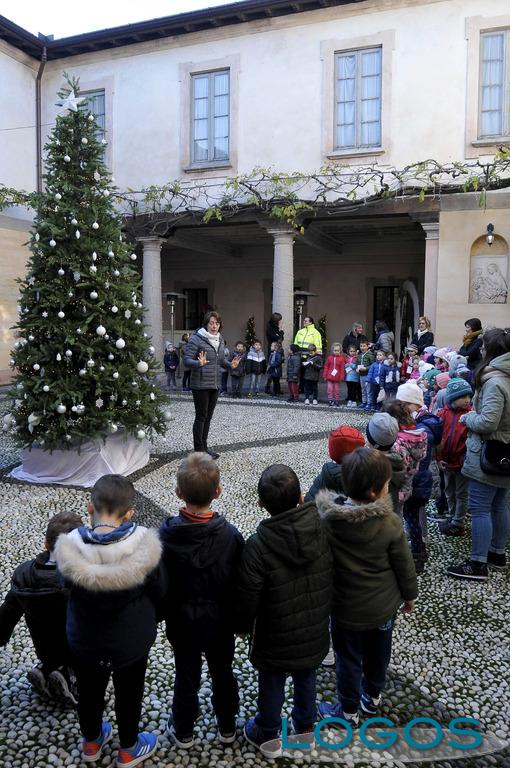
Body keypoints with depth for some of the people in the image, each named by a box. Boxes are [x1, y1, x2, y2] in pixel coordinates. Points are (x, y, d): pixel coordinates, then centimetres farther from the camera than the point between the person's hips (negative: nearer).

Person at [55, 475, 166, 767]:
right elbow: (159, 591, -14)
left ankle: (91, 743, 52)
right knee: (129, 693, 23)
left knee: (89, 690, 27)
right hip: (132, 639, -1)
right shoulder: (143, 547, -29)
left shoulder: (71, 550, -26)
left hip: (84, 638, 2)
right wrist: (148, 621, 7)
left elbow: (69, 591, -8)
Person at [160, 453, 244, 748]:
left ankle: (183, 732, 41)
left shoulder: (166, 535, -24)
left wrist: (159, 614, 6)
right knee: (223, 673, 22)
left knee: (187, 676, 21)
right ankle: (227, 727, 43)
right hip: (220, 622, 0)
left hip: (182, 623, 0)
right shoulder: (230, 535, -23)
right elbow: (240, 583, -12)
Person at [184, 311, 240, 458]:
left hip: (215, 384, 7)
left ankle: (204, 447, 24)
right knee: (201, 417, -1)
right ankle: (198, 449, 9)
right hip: (200, 384, -7)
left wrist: (231, 365, 0)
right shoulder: (196, 339, -12)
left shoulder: (220, 339, 10)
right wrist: (199, 363, -34)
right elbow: (187, 360, -15)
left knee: (208, 417, 14)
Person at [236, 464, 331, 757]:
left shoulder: (258, 546, -33)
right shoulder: (322, 529, -21)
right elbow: (331, 579, -4)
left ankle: (267, 736, 47)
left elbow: (247, 598, -21)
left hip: (276, 637, -3)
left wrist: (244, 625, 1)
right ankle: (306, 727, 53)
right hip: (314, 631, 4)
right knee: (307, 677, 29)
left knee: (272, 684, 22)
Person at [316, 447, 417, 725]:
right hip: (384, 606, 2)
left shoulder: (326, 520, -23)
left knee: (349, 660, 19)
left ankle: (348, 712, 39)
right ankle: (373, 696, 50)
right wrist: (409, 595, 9)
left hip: (347, 608, -1)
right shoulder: (390, 523, -24)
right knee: (378, 652, 26)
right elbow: (404, 566, -10)